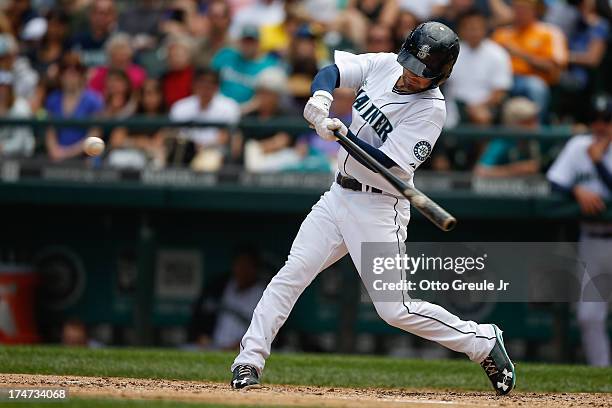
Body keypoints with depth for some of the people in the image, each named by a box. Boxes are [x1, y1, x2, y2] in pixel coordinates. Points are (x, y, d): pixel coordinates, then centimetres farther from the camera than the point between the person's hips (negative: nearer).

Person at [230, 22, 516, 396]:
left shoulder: (431, 109, -19)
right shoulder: (384, 66, -1)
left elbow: (385, 164, -24)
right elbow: (332, 71, 1)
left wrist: (343, 134, -35)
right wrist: (322, 97, -21)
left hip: (378, 209, -6)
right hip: (339, 195, 6)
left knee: (395, 309, -7)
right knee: (292, 273, -5)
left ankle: (483, 341, 9)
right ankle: (249, 362, -2)